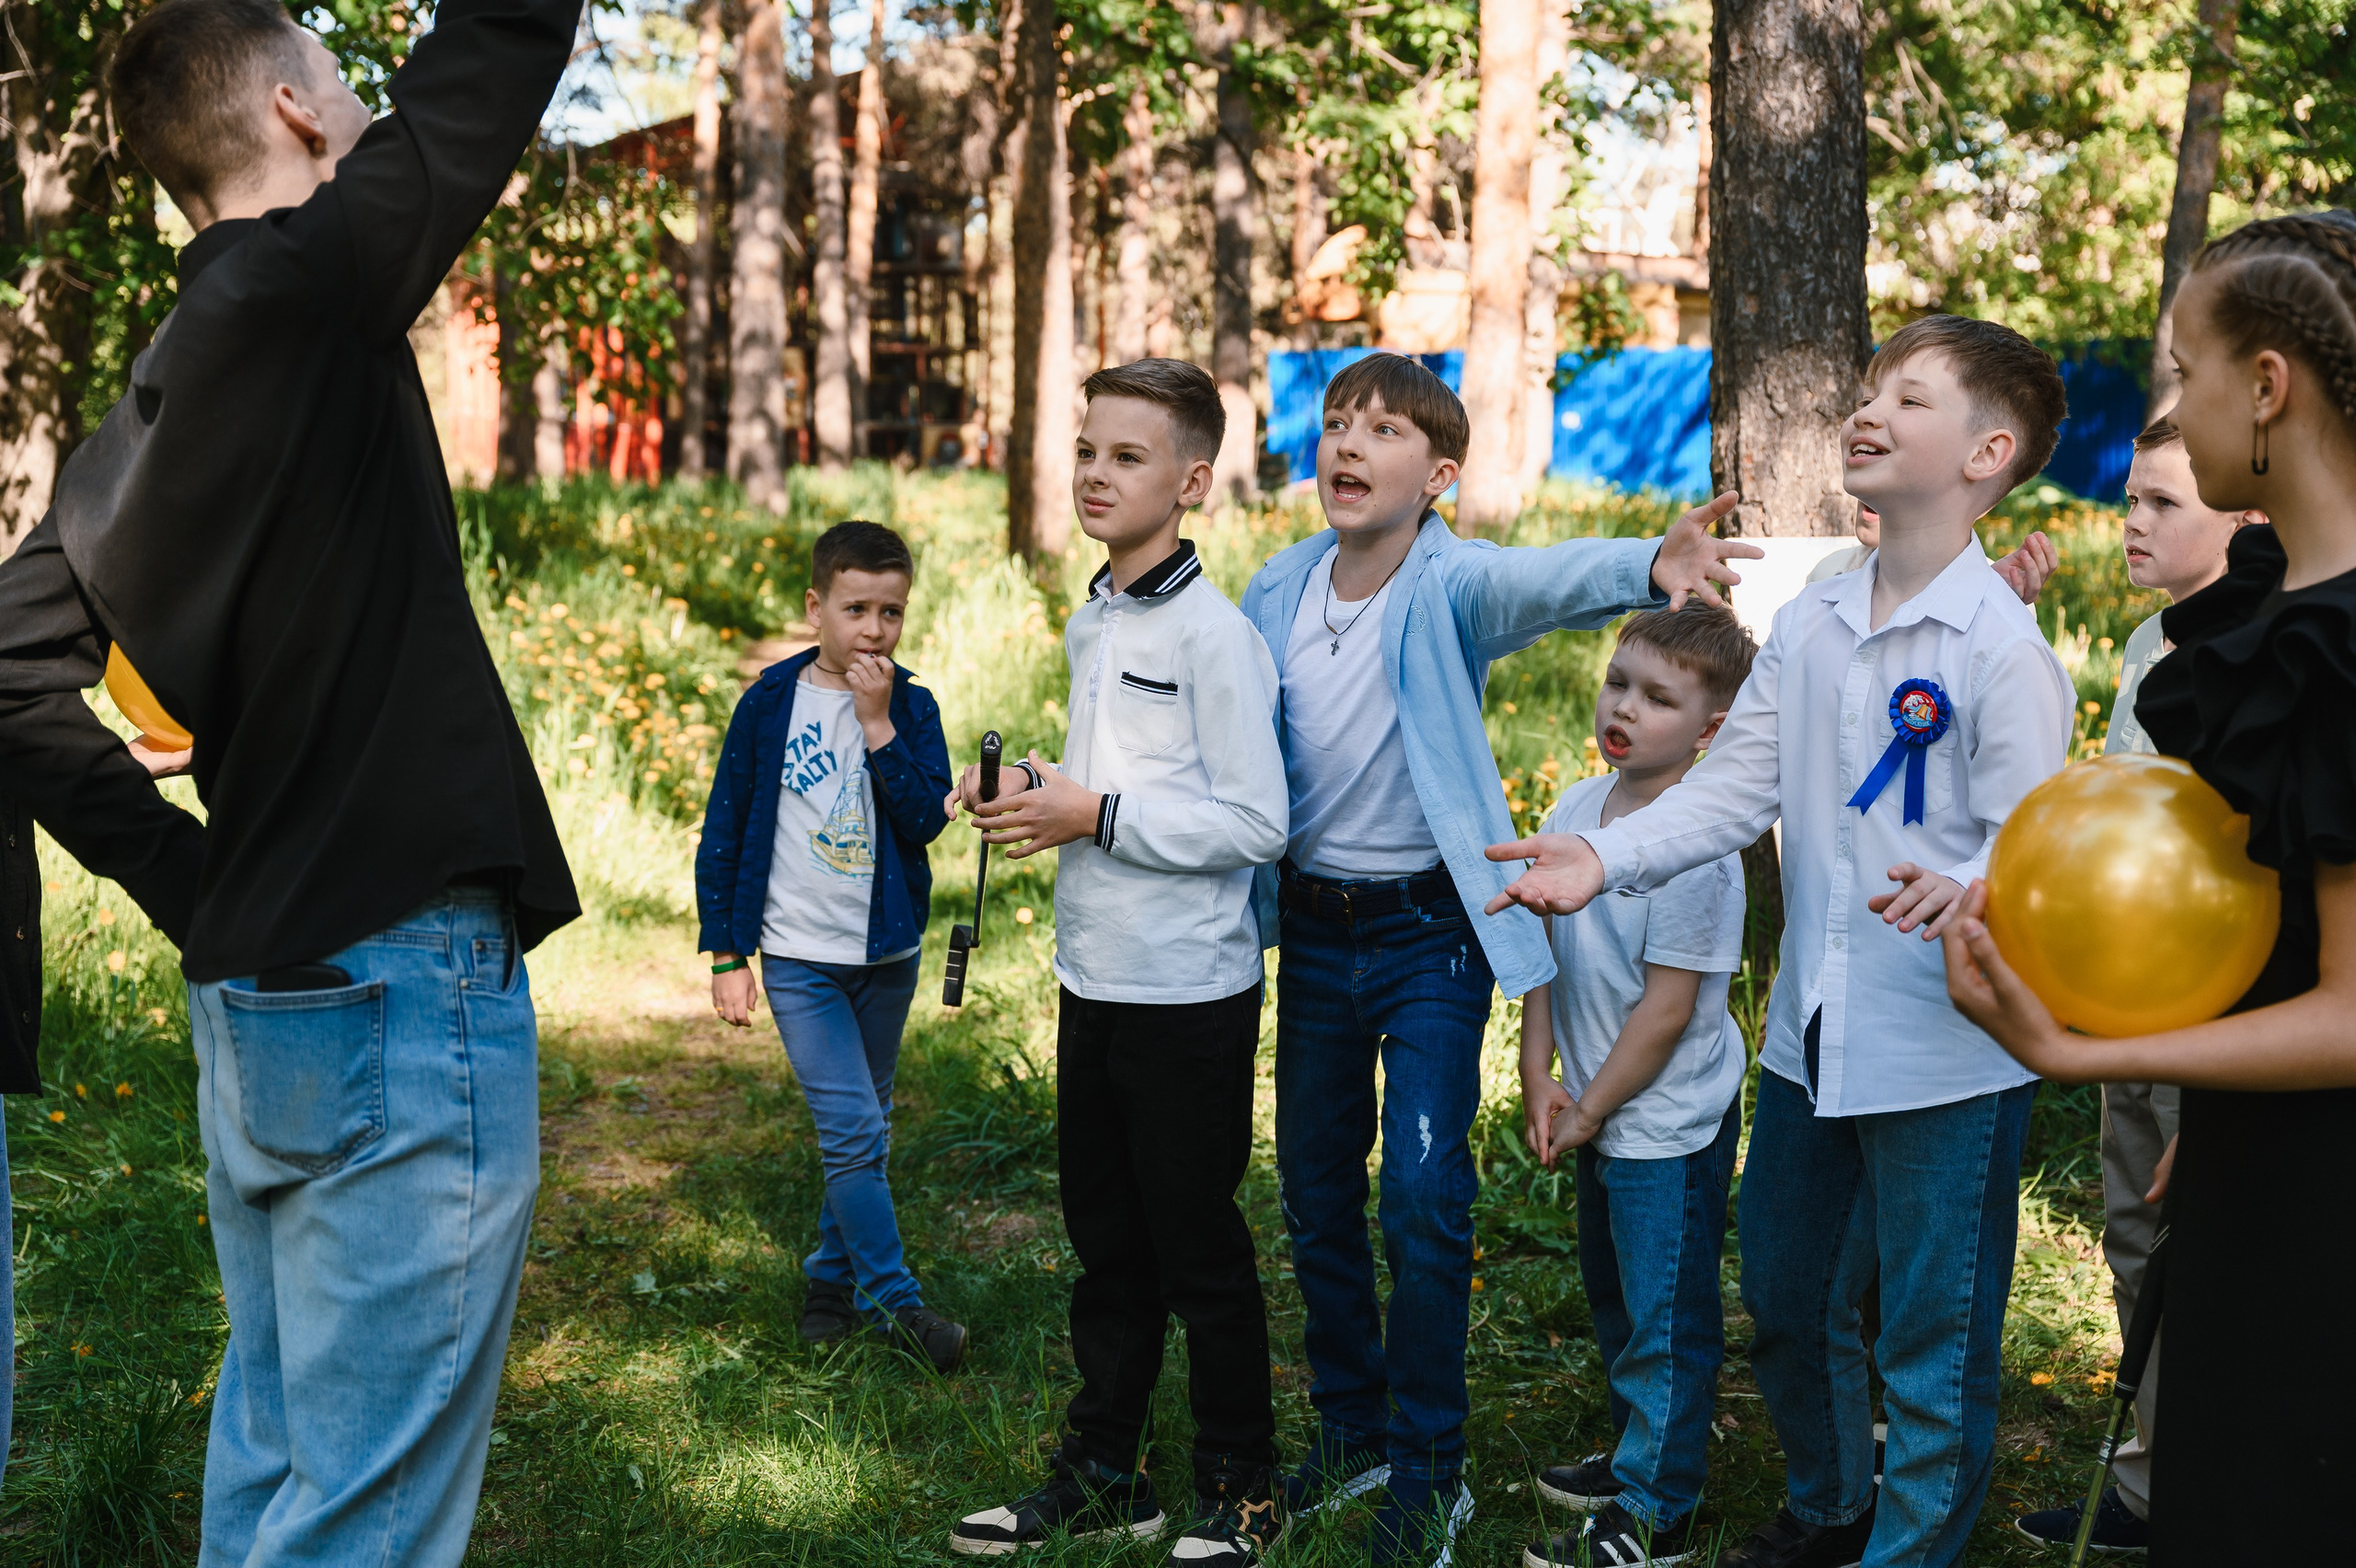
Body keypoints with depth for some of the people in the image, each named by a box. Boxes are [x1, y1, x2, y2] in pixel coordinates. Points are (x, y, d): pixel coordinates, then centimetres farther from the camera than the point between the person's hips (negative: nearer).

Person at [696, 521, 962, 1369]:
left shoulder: (913, 708, 0)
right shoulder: (770, 702, -5)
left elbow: (926, 817, -15)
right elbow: (724, 831, 0)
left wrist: (879, 724, -21)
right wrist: (726, 954, -2)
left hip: (887, 953, 3)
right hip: (800, 957, -3)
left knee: (864, 1132, 13)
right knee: (853, 1130, -11)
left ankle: (832, 1277, 29)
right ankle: (893, 1300, -3)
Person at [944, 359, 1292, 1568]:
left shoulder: (1214, 636, -15)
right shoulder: (1090, 623, 11)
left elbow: (1255, 823, -19)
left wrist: (1097, 815, -20)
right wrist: (1027, 796, 3)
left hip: (1191, 993, -8)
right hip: (1093, 979, 8)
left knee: (1200, 1251, 2)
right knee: (1105, 1239, 16)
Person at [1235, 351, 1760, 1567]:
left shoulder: (1452, 586, -16)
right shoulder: (1276, 592, -1)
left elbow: (1543, 578, -38)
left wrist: (1649, 566, -59)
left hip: (1430, 932, -5)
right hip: (1312, 928, 5)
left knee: (1425, 1201, -8)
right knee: (1315, 1194, 13)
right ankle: (1350, 1428, 32)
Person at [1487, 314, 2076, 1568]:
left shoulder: (2001, 646, -14)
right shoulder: (1809, 629, 6)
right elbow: (1733, 787, 5)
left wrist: (1966, 894, -41)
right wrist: (1602, 857, -10)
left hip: (1949, 1052, -7)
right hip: (1811, 1035, 7)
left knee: (1932, 1339, 4)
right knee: (1783, 1300, 22)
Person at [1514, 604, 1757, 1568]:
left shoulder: (1695, 847, -23)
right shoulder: (1574, 813, 1)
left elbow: (1668, 1007, -21)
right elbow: (1545, 952, 7)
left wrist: (1590, 1111, -14)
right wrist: (1538, 1081, 0)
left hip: (1670, 1121, -8)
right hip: (1598, 1114, 8)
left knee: (1666, 1316, 3)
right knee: (1613, 1298, 23)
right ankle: (1635, 1457, 41)